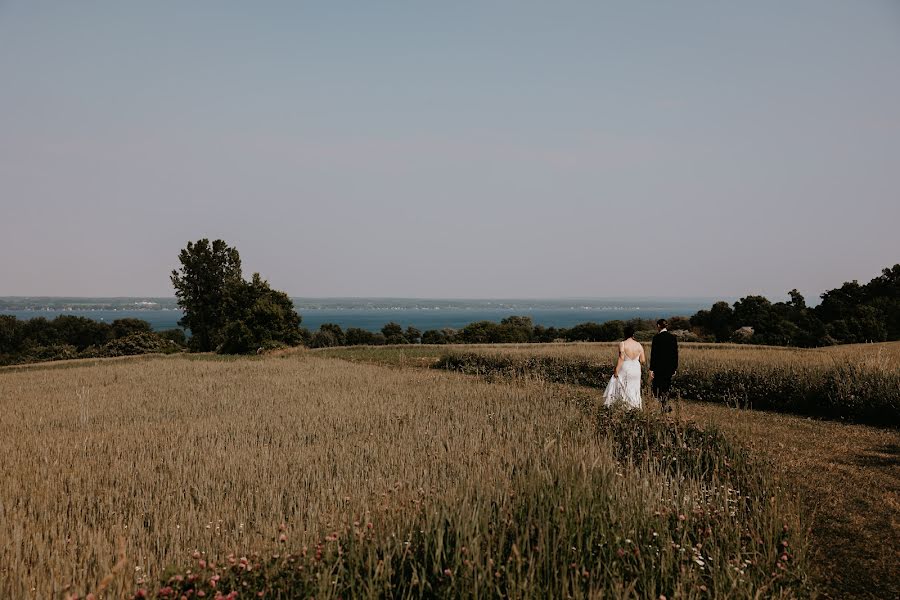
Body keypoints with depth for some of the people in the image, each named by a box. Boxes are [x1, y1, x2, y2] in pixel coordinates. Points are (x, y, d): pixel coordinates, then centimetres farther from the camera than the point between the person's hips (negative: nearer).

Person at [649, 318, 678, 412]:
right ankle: (665, 407, 15)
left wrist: (651, 369, -9)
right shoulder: (673, 338, 4)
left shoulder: (657, 337, -12)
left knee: (655, 387, 8)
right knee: (666, 388, 15)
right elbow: (676, 354, 8)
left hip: (659, 367, -5)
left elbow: (653, 354, -13)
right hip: (670, 367, 6)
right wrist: (675, 368, 15)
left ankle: (666, 406, -3)